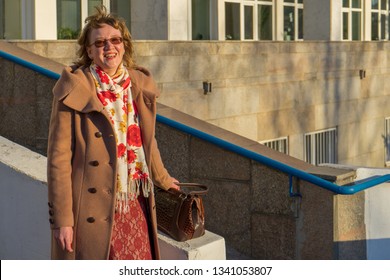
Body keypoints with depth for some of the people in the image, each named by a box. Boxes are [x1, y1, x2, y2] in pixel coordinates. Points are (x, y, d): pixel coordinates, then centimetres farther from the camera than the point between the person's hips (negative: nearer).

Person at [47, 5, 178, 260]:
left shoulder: (140, 85, 7)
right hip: (94, 208, -5)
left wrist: (162, 179, 34)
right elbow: (59, 158, -11)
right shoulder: (75, 90, -9)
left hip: (135, 205, 5)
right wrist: (62, 219, -14)